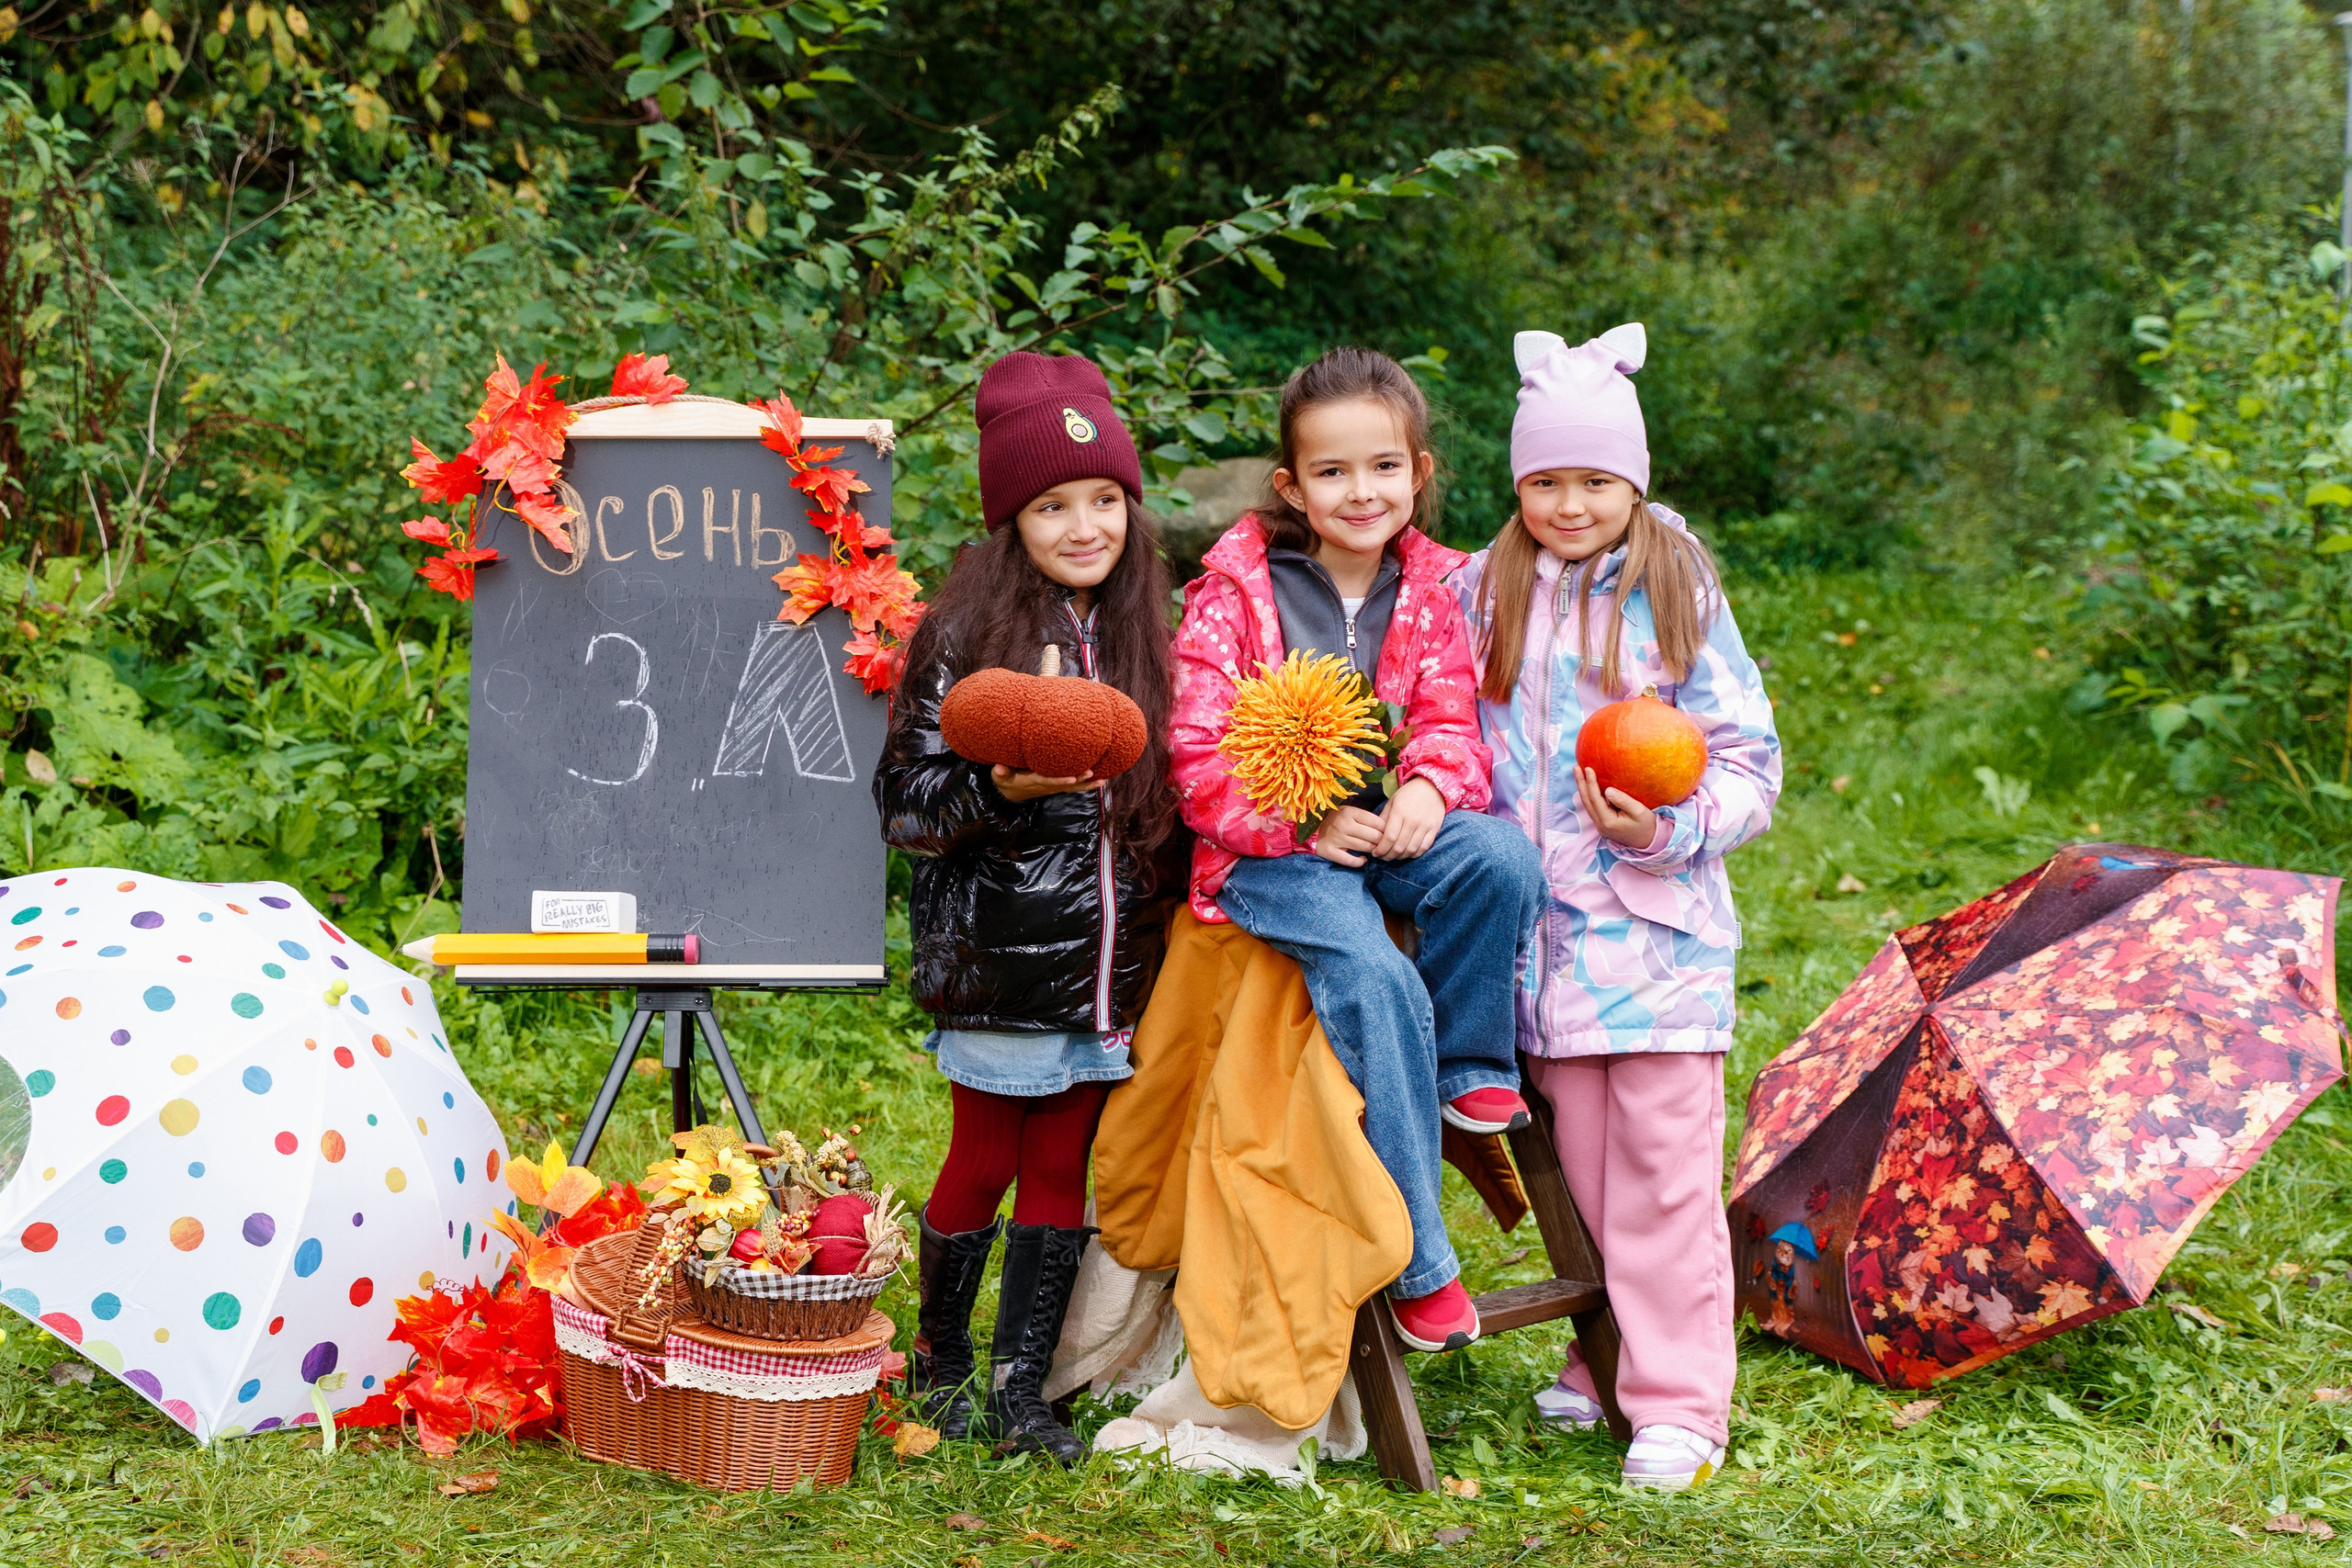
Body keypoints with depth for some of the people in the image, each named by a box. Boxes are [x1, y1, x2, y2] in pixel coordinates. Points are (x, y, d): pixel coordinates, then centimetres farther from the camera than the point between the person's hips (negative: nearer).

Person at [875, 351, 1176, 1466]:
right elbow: (904, 800, -10)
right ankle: (938, 1365, 25)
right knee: (984, 1164, 7)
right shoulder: (966, 633, -8)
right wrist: (1001, 789, -26)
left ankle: (1021, 1388, 17)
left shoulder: (1140, 636, 8)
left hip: (1105, 963, 5)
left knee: (1061, 1168, 9)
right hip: (998, 961, -5)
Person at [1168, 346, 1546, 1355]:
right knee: (1374, 981, -29)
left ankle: (1466, 1066, -1)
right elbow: (1197, 752, -8)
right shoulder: (1233, 591, -6)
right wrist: (1307, 824, -16)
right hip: (1268, 852, -4)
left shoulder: (1429, 591, 7)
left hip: (1384, 826, 4)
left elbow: (1451, 720, 8)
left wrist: (1429, 787, -15)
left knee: (1504, 859, -27)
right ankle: (1417, 1260, -20)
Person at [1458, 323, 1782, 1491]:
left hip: (1658, 923, -3)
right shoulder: (1481, 595, 8)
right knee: (1579, 1157, 9)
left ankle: (1679, 1403, 3)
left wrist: (1672, 827, -15)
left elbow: (1750, 761, 1)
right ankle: (1601, 1359, 25)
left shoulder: (1679, 594, 0)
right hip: (1542, 924, 3)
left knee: (1664, 1166, -3)